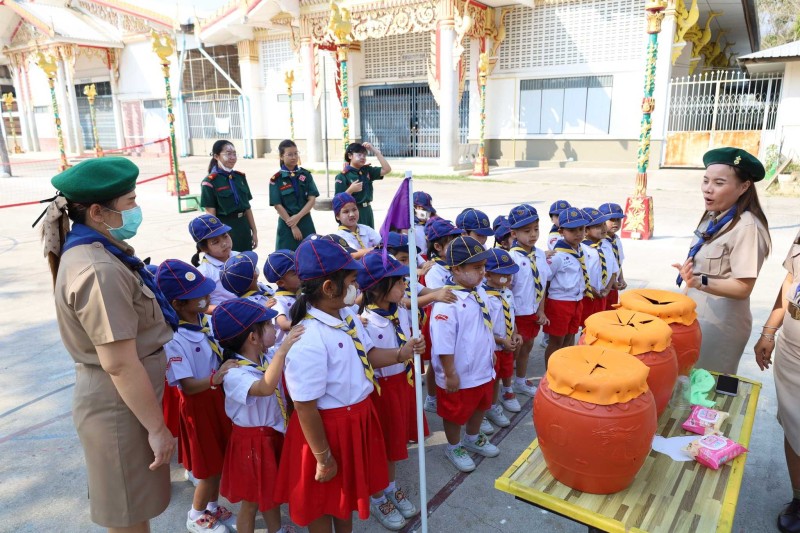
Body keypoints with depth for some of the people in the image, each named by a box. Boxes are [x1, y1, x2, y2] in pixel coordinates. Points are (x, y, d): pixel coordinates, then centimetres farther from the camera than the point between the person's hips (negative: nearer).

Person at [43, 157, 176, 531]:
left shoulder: (90, 251, 4)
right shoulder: (99, 271, -28)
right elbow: (120, 364, -27)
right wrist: (157, 427, -20)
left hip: (119, 397, 9)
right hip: (120, 405, -9)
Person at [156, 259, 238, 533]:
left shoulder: (206, 319, -6)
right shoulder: (174, 340, -27)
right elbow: (187, 386, -26)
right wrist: (214, 379, -41)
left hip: (218, 395, 7)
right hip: (198, 403, -7)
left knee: (221, 460, 21)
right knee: (211, 467, 9)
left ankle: (213, 507, 43)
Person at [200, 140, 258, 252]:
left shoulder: (240, 177, 9)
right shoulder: (210, 182, -9)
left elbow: (247, 207, 12)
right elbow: (211, 215, -10)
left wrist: (254, 231, 10)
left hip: (243, 228, 6)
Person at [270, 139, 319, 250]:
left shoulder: (306, 175, 4)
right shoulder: (276, 179, -4)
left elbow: (312, 199, -2)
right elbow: (278, 205, -7)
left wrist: (298, 217, -14)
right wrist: (292, 226, -11)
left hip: (306, 222, 3)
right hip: (287, 223, -2)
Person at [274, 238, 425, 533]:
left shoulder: (348, 316, -4)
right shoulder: (308, 341, -32)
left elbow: (367, 355, 12)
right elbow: (305, 408, -26)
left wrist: (402, 353, -6)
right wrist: (323, 458, -17)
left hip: (357, 417, 8)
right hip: (328, 427, -8)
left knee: (348, 489, 29)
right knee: (323, 500, 18)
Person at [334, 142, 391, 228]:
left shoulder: (367, 171, 8)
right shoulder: (343, 176, -9)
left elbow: (387, 169, 0)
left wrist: (375, 151, -3)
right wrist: (350, 190, -28)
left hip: (367, 212, 6)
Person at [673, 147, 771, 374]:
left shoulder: (746, 227, -21)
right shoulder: (712, 216, 3)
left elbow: (743, 288, -23)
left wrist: (701, 282, -37)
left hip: (720, 324, -8)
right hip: (696, 315, 8)